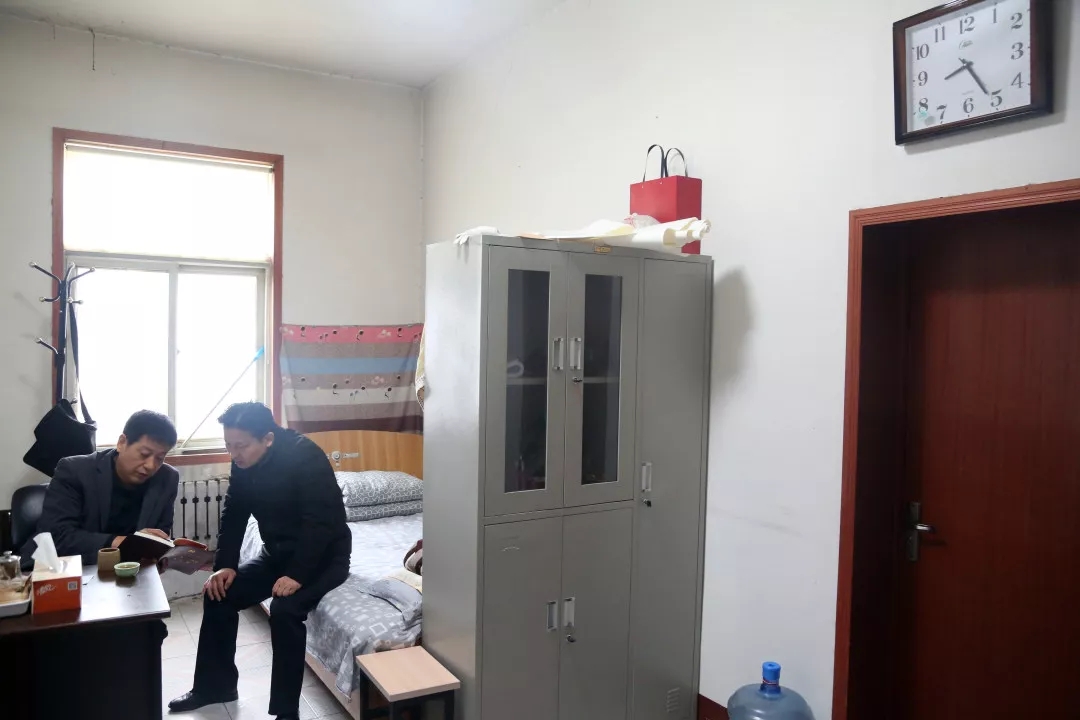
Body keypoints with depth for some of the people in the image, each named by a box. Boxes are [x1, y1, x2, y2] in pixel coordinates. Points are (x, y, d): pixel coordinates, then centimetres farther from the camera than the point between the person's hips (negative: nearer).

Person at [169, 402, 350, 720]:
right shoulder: (243, 464, -4)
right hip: (277, 553, 8)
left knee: (285, 609, -29)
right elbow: (233, 515, 4)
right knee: (218, 594, -1)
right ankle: (215, 684, 19)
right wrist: (225, 565, -6)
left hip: (324, 556, -8)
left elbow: (321, 522, -29)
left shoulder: (305, 457, -27)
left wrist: (297, 574, -32)